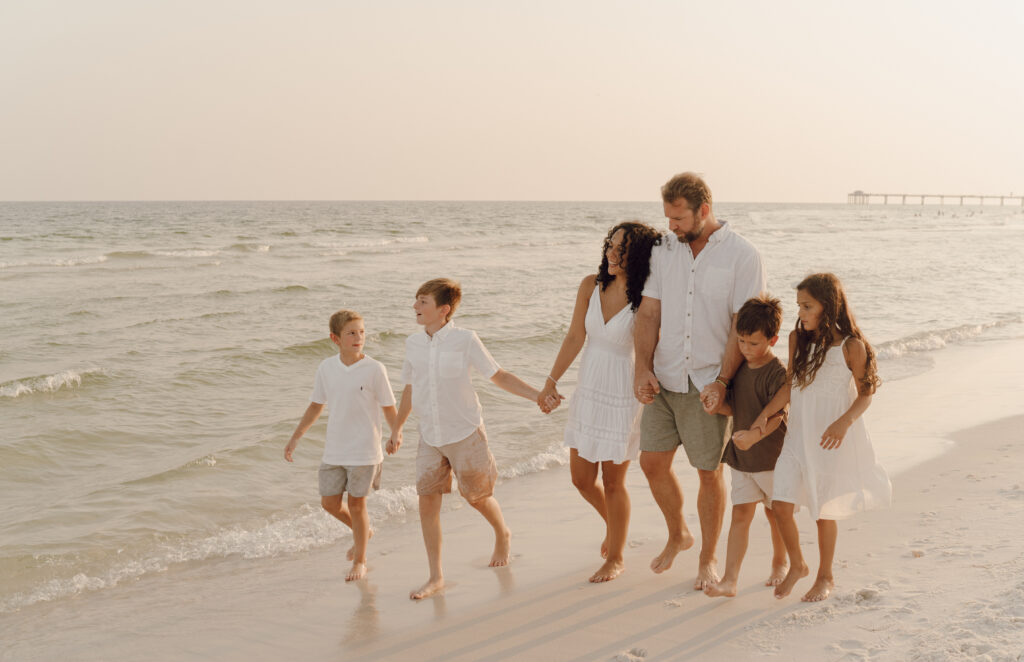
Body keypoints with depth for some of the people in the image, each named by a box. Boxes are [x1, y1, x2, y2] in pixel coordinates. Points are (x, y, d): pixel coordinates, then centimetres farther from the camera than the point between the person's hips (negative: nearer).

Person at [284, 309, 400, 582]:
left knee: (356, 504, 3)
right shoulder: (326, 368, 1)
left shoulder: (374, 369, -10)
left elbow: (389, 408, -5)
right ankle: (363, 532, 37)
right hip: (334, 450, 4)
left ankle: (360, 561, 23)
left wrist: (395, 435, -21)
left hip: (364, 451, -4)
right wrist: (295, 438, 11)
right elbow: (315, 406, 12)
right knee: (329, 502, 8)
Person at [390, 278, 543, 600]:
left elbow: (498, 376, -6)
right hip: (429, 437, 4)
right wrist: (397, 427, 21)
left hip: (465, 432, -3)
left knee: (476, 496, 9)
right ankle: (435, 576, 7)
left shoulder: (465, 340, -13)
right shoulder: (413, 343, 0)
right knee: (427, 501, -2)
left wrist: (538, 395, -15)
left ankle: (503, 536, 43)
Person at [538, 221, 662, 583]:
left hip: (623, 396, -5)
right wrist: (551, 382, 4)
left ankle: (616, 558, 27)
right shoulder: (591, 285, -4)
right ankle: (614, 525, 45)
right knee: (581, 478, 14)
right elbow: (574, 338, 3)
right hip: (588, 392, 5)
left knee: (612, 481, 6)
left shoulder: (646, 300, -18)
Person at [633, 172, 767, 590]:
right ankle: (678, 535, 34)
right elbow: (649, 312, 5)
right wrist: (643, 368, -8)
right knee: (652, 462, 8)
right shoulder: (663, 252, 5)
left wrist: (722, 381, -19)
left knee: (709, 472, 5)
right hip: (663, 379, 4)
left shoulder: (742, 256, -9)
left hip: (708, 385, -4)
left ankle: (708, 558, 25)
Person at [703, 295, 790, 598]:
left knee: (775, 513, 15)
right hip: (740, 457, 5)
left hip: (771, 456, -5)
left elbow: (776, 416, -23)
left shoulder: (777, 373, -17)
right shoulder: (739, 368, 4)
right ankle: (729, 580, -3)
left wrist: (755, 435, -40)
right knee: (740, 514, 1)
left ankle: (780, 562, 39)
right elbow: (734, 407, 8)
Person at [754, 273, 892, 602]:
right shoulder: (797, 339, 1)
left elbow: (865, 393, -8)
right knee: (781, 504, -2)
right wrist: (765, 414, -3)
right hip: (798, 435, 4)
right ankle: (796, 565, 23)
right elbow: (790, 385, 7)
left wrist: (844, 422, -24)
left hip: (832, 438, -4)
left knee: (824, 511, 8)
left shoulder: (851, 346, -13)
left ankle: (825, 577, 29)